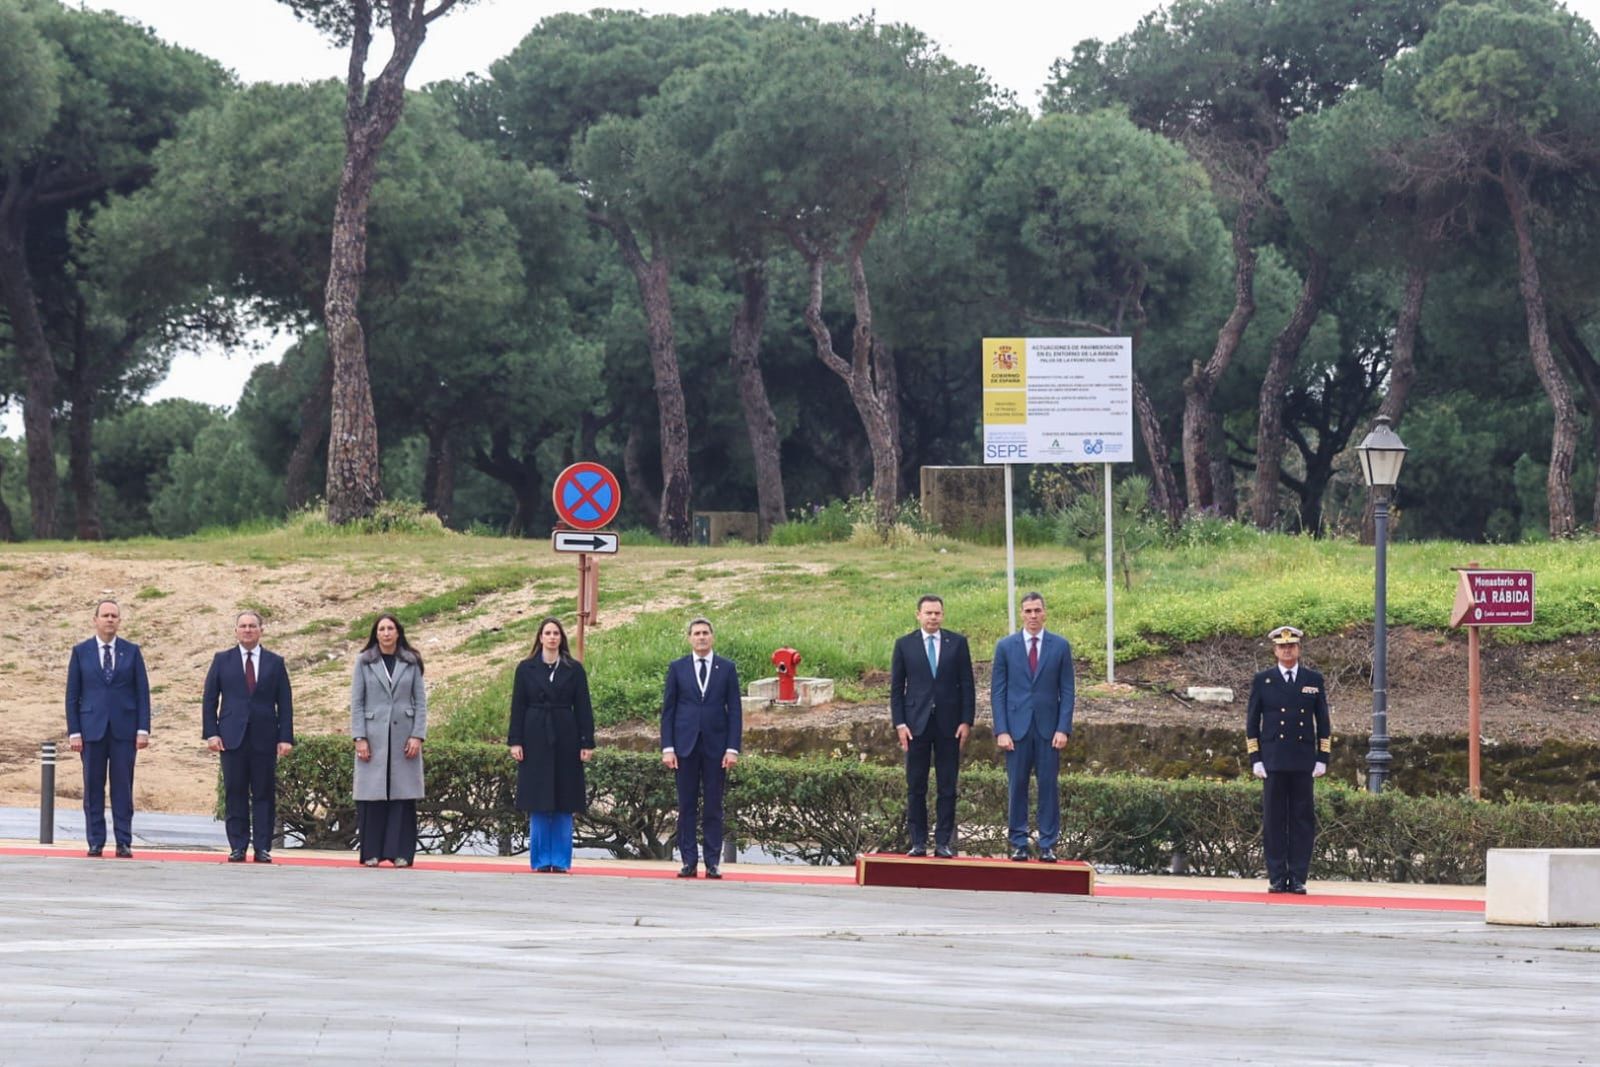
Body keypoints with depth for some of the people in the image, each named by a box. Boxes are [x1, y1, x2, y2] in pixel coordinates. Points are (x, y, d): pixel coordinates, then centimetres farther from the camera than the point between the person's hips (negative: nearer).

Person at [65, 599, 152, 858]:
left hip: (124, 729, 0)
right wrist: (73, 731, -2)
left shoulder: (132, 651, 7)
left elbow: (142, 692, 5)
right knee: (93, 787, 1)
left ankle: (124, 842, 2)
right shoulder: (81, 651, 7)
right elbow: (73, 694, 5)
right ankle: (95, 842, 6)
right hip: (92, 728, 0)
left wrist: (143, 729, -3)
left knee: (122, 786, -1)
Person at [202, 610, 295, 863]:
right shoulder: (222, 660, 10)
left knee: (264, 794, -1)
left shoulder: (275, 663, 10)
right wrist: (211, 733, -3)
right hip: (232, 738, 0)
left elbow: (285, 703, 7)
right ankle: (237, 847, 4)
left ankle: (262, 847, 1)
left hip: (264, 738, 0)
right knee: (235, 794, 0)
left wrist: (286, 738, -2)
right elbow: (209, 699, 8)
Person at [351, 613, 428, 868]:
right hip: (374, 737, -1)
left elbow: (421, 701, 6)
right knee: (373, 796, -2)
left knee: (403, 796, -2)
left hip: (403, 738, 1)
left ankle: (400, 852, 1)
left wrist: (418, 736, -4)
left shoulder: (411, 663, 8)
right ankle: (371, 853, 2)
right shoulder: (364, 662, 6)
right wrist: (359, 738, -5)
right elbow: (356, 702, 4)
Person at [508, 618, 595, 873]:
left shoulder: (574, 670, 5)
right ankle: (541, 860, 5)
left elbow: (583, 708, 4)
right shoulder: (526, 669, 6)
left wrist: (587, 743, -3)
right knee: (539, 804, 0)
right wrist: (515, 741, -3)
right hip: (536, 740, 0)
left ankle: (560, 860, 5)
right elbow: (518, 707, 5)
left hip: (565, 741, 0)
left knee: (563, 804, 0)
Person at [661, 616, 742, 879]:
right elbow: (668, 710, 6)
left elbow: (735, 710, 3)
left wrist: (733, 748, -5)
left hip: (715, 746, 0)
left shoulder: (727, 669, 6)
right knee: (687, 806, 1)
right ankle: (689, 861, 4)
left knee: (713, 806, 1)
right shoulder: (677, 668, 7)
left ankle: (712, 862, 3)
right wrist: (667, 747, -3)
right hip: (685, 745, 0)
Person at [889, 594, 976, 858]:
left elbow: (967, 685, 5)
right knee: (916, 787, 1)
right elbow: (896, 688, 6)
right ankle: (918, 843, 5)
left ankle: (943, 843, 4)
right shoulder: (905, 645, 6)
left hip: (949, 725, 0)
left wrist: (966, 721, -2)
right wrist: (899, 723, -3)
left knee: (947, 788, 1)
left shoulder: (957, 643, 6)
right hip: (916, 724, 0)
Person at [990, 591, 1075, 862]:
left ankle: (1048, 846, 3)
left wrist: (1063, 728, -5)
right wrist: (1001, 730, -5)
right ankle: (1019, 844, 7)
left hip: (1047, 728, 0)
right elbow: (997, 691, 4)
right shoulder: (1006, 646, 5)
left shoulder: (1060, 646, 5)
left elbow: (1067, 691, 4)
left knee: (1048, 786, -1)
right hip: (1017, 726, 0)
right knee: (1016, 786, 1)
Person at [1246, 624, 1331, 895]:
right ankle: (1277, 877, 2)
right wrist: (1255, 759, -1)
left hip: (1303, 762, 1)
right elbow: (1252, 722, 7)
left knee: (1303, 819, 0)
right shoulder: (1262, 680, 6)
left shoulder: (1314, 680, 9)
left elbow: (1323, 721, 10)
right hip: (1273, 761, -1)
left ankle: (1298, 878, 2)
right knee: (1274, 820, -1)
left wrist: (1322, 759, 2)